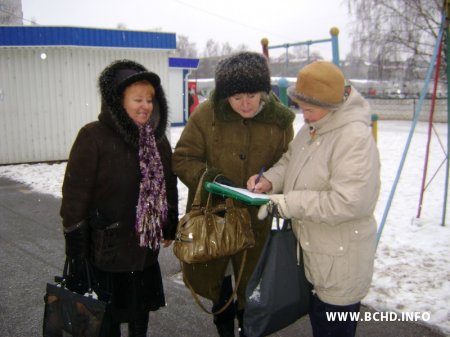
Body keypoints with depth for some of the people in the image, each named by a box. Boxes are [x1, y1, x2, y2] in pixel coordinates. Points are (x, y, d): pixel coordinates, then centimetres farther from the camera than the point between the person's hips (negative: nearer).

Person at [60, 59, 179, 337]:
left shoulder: (157, 138, 4)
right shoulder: (93, 137, -15)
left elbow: (168, 185, 13)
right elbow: (75, 195, -14)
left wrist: (170, 227, 15)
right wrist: (75, 248, -12)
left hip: (146, 246, 5)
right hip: (106, 248, -5)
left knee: (141, 310, 20)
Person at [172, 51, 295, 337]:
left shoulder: (279, 120, -9)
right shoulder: (206, 115, -15)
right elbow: (183, 159, -8)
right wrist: (210, 178, -25)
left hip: (255, 217, 1)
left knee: (251, 283, 18)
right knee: (209, 276, 17)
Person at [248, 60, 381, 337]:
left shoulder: (355, 138, -27)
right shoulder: (312, 128, 2)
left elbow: (348, 203, -31)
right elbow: (290, 160, 14)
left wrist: (285, 203, -26)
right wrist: (270, 180, -8)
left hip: (341, 257, -8)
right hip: (311, 248, 9)